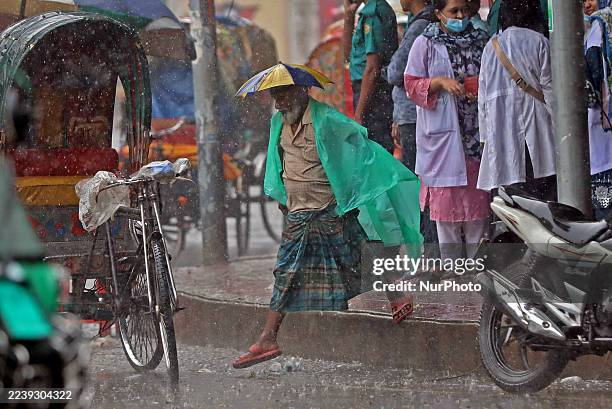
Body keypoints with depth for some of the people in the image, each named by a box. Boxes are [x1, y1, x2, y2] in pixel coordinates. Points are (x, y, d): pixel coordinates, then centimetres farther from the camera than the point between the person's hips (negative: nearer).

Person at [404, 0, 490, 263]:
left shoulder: (481, 41, 9)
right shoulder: (426, 44, 1)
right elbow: (411, 84, -1)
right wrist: (440, 82, -17)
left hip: (477, 130, 3)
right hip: (443, 130, -3)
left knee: (477, 195, 2)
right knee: (446, 193, -1)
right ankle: (449, 260, 6)